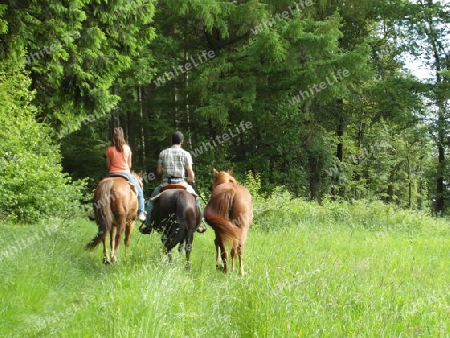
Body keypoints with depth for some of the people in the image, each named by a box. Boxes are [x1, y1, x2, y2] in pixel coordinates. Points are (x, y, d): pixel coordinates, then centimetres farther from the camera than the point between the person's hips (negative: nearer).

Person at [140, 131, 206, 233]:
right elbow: (190, 173, -5)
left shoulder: (163, 153, 3)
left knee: (151, 200, 22)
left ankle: (148, 224, 14)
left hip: (165, 183, 1)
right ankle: (198, 224, 19)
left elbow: (158, 171, 4)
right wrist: (191, 181, 15)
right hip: (180, 183, -1)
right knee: (195, 199, 22)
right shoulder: (185, 154, -2)